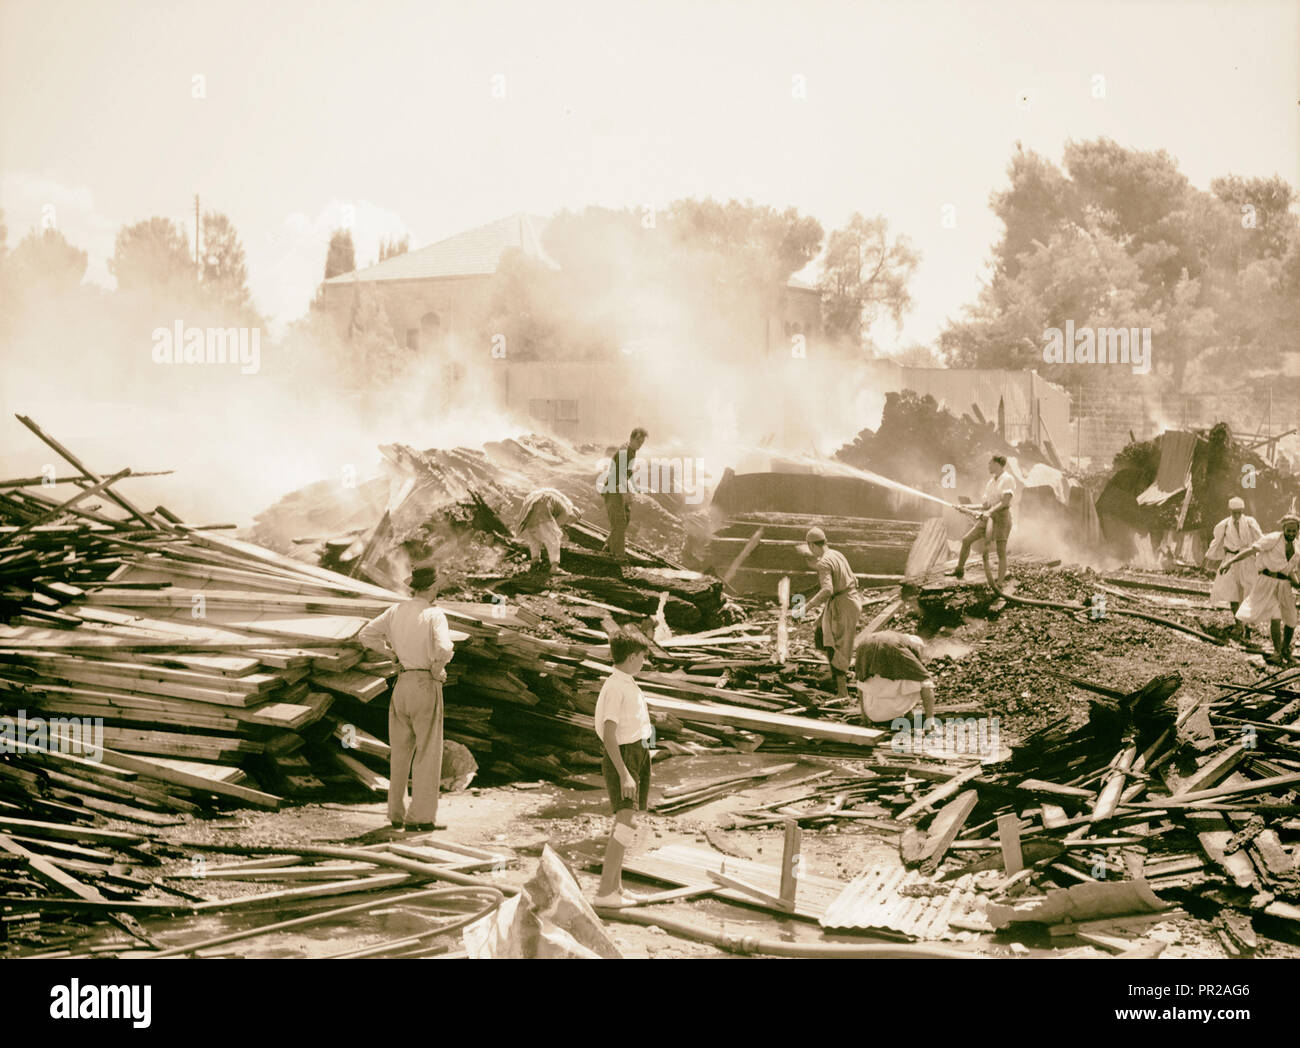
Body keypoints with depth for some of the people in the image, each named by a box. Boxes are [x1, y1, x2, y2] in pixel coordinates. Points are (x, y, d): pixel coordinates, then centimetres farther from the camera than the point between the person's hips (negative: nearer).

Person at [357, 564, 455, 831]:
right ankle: (420, 816, -1)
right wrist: (437, 670, -7)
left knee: (400, 751, 15)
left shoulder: (396, 612, 5)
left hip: (402, 685, 6)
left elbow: (365, 635, 12)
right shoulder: (435, 615, -13)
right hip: (427, 685, -6)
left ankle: (396, 813, 18)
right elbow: (444, 649, -27)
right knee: (427, 753, 1)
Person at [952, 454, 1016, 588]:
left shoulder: (1008, 479, -7)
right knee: (966, 539, 1)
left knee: (1001, 552, -7)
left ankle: (1000, 583, -4)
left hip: (1002, 516, -8)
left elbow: (1006, 501, -18)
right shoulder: (991, 482, 16)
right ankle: (960, 570, 12)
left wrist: (990, 511, -28)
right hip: (988, 516, 8)